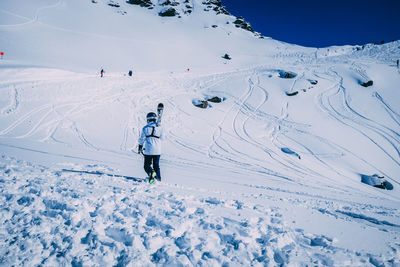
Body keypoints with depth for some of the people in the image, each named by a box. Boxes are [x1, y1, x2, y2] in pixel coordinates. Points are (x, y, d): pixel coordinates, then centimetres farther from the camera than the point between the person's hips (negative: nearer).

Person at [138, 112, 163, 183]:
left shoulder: (145, 128, -1)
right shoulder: (160, 128, 4)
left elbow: (142, 139, 1)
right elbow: (161, 138, 11)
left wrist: (140, 148, 12)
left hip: (148, 150, -2)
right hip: (157, 150, 2)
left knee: (147, 165, 6)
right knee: (156, 165, 16)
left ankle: (151, 173, -22)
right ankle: (159, 178, 15)